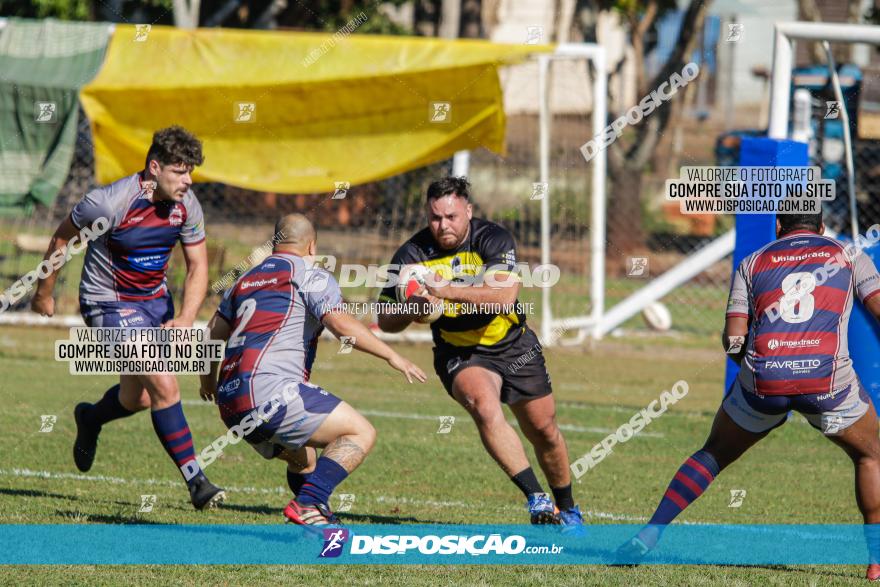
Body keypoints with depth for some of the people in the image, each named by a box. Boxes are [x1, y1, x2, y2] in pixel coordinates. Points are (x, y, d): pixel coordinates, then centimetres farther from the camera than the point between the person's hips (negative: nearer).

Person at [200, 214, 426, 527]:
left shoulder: (247, 278, 25)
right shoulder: (310, 275, 3)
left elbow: (215, 332, 32)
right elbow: (341, 325, -12)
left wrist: (209, 378, 48)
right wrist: (392, 356, -6)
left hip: (231, 405, 8)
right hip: (270, 390, -8)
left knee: (303, 459, 27)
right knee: (361, 433, -7)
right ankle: (307, 504, -21)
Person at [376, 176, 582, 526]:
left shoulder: (494, 240, -17)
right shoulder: (413, 254, -12)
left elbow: (504, 296, -33)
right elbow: (386, 320, -5)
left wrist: (447, 291, -39)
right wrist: (415, 308, -27)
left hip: (513, 346, 1)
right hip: (459, 353, -1)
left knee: (544, 433, 8)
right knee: (486, 408, -31)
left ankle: (567, 509, 33)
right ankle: (536, 498, -30)